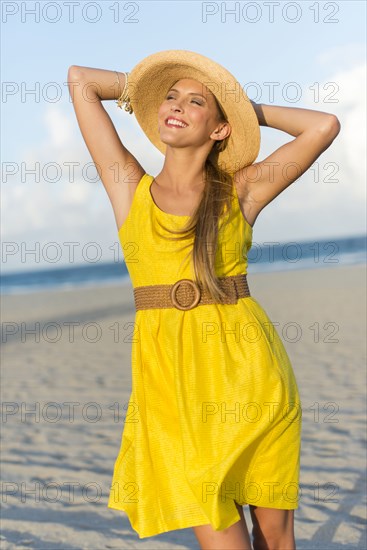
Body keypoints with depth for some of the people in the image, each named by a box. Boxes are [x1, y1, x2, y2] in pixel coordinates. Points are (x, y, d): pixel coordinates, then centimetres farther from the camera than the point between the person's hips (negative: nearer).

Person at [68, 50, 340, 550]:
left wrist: (245, 106, 11)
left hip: (247, 370, 1)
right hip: (169, 374, 0)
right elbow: (79, 78, 10)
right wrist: (150, 85, 20)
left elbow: (325, 126, 2)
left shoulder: (241, 191, 6)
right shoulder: (129, 187, 8)